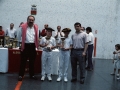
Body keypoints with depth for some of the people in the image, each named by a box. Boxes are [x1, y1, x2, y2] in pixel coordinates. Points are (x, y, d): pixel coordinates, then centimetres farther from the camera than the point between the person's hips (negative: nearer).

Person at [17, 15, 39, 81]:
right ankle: (21, 75, 11)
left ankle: (32, 75, 22)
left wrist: (37, 45, 15)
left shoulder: (36, 27, 6)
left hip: (33, 46, 4)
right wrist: (20, 44, 4)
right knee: (23, 61, 2)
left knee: (32, 61, 12)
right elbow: (19, 36, 2)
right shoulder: (23, 27, -6)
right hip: (25, 46, -3)